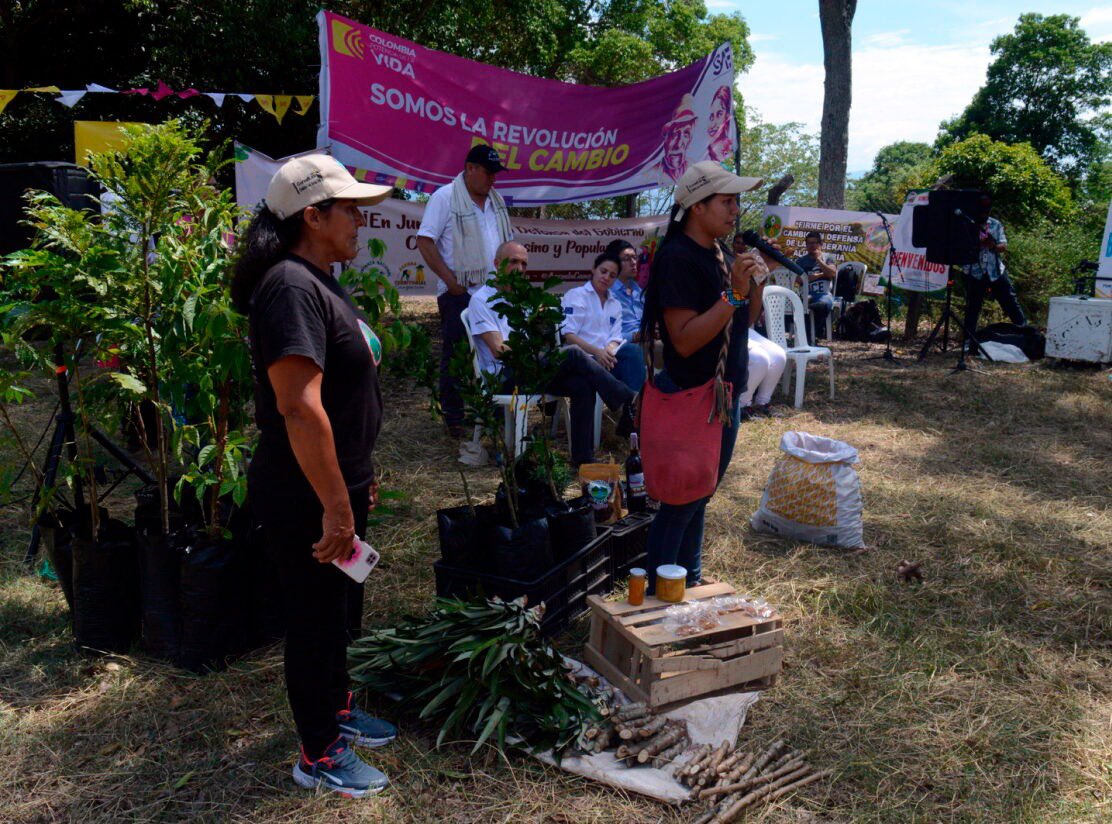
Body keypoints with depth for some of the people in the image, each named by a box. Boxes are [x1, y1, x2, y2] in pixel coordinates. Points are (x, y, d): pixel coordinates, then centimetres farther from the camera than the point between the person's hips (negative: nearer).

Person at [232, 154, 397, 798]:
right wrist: (335, 505, -27)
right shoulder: (292, 288, -23)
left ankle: (337, 710, 46)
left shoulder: (318, 281, 10)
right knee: (317, 621, 7)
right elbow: (299, 406, -30)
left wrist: (358, 476, 22)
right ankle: (320, 756, 27)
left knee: (340, 610, 24)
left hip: (337, 484, 10)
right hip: (308, 498, -10)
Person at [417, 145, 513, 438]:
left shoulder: (496, 200, 15)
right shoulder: (445, 197, -7)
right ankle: (454, 419, 7)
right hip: (459, 293, -6)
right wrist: (451, 280, -15)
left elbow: (507, 242, 23)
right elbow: (425, 242, -11)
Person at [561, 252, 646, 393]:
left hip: (605, 357, 5)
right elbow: (568, 334, -7)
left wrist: (608, 352, -16)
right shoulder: (575, 295, 5)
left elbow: (615, 338, 9)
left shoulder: (615, 305, 22)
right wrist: (596, 351, -20)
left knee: (633, 350, -29)